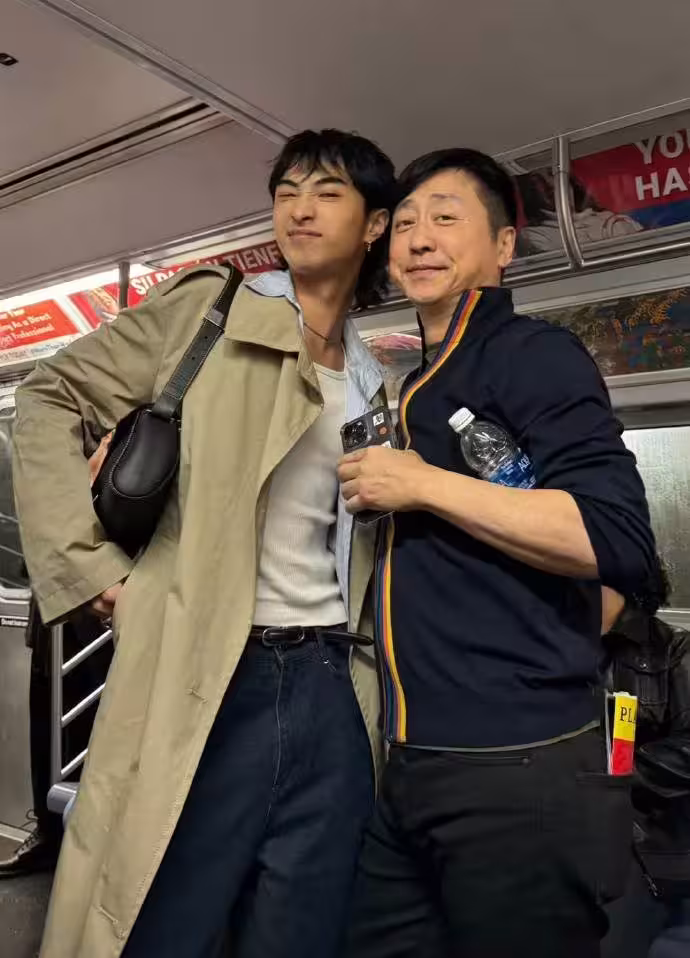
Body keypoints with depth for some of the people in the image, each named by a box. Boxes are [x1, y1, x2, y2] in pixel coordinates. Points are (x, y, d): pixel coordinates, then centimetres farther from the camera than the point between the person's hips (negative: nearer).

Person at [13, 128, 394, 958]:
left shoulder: (377, 384, 15)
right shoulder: (208, 308, 3)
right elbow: (48, 402, 2)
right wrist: (94, 565, -6)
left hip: (331, 689, 4)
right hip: (204, 681, -4)